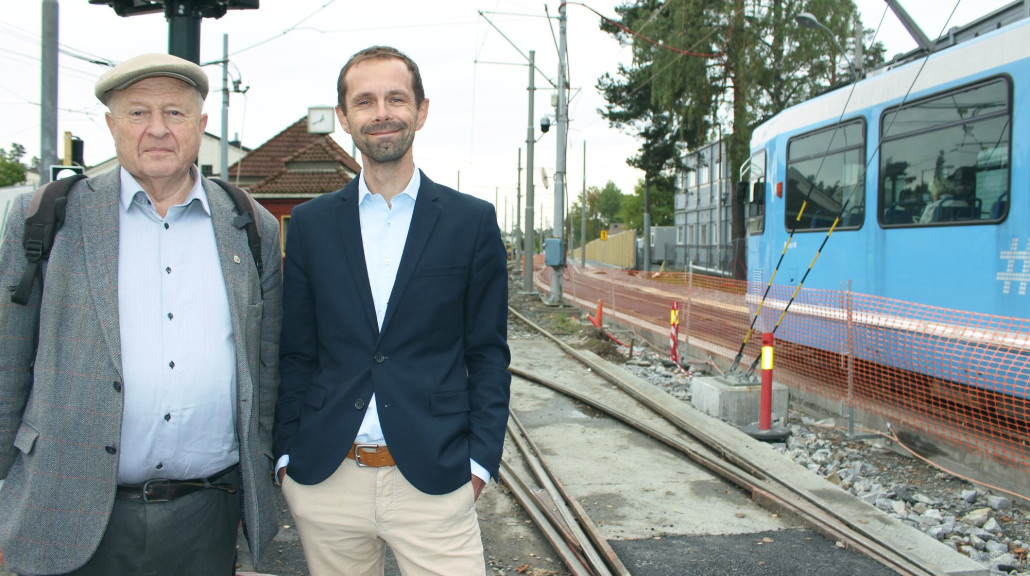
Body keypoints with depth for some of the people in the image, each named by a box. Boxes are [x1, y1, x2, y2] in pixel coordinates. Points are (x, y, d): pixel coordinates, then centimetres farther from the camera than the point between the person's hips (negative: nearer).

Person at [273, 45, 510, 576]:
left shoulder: (473, 222, 1)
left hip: (434, 483, -1)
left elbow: (488, 354, 3)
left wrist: (479, 461, -3)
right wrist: (286, 455, 4)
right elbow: (295, 353, 9)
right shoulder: (310, 223, 6)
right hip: (325, 481, 2)